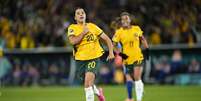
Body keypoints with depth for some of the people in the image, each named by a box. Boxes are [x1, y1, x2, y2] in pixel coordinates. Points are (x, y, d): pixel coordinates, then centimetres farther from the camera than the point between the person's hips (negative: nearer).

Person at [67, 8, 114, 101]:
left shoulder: (92, 26, 2)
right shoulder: (72, 28, -1)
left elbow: (107, 39, 7)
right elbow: (73, 41, -20)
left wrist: (111, 53, -4)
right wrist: (83, 33, -17)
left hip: (94, 57, -2)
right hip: (80, 59, 2)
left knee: (88, 80, -21)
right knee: (87, 83, 14)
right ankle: (98, 92, 45)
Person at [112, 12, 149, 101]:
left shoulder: (137, 29, 1)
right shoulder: (119, 32, -5)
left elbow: (142, 39, 16)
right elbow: (114, 44, 0)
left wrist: (146, 49, 8)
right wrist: (120, 53, -12)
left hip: (138, 57, 0)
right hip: (127, 59, 0)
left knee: (137, 78, -12)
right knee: (129, 79, 2)